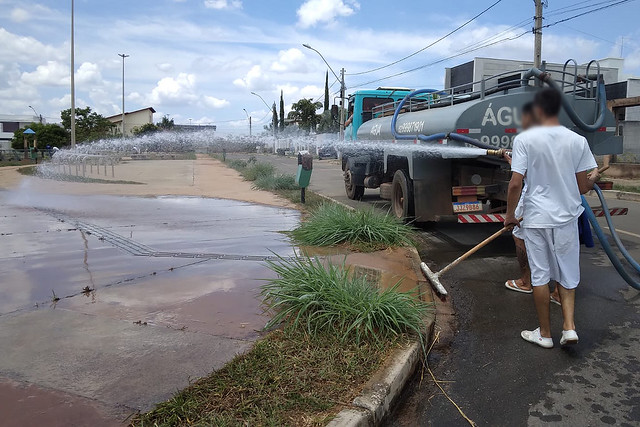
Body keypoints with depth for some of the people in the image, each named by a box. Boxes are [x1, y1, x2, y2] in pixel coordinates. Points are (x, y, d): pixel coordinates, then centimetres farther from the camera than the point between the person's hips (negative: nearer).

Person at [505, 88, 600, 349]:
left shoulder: (525, 139, -10)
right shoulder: (577, 140, -2)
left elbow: (515, 184, -15)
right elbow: (583, 187, 1)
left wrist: (510, 215, 0)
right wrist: (594, 178, 25)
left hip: (536, 218, -2)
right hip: (566, 217, 2)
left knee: (540, 275, 8)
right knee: (567, 274, 19)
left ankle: (545, 333, 20)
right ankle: (569, 325, 10)